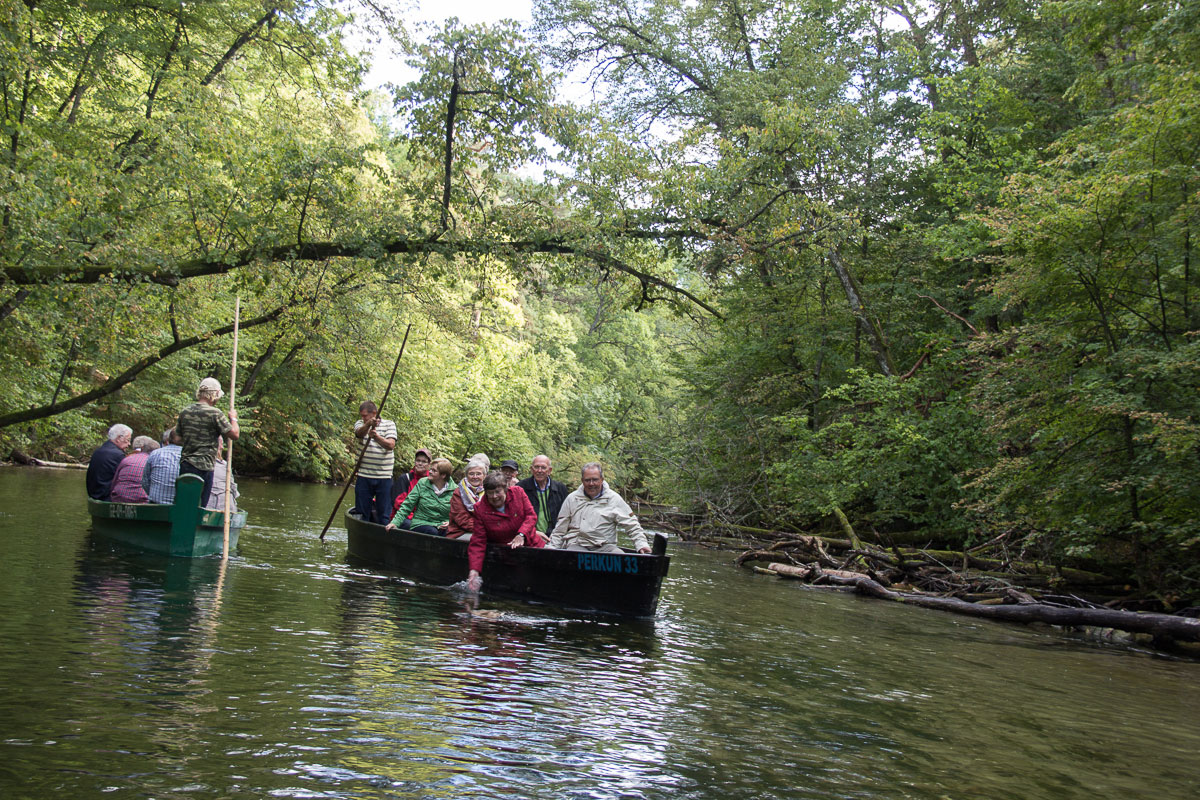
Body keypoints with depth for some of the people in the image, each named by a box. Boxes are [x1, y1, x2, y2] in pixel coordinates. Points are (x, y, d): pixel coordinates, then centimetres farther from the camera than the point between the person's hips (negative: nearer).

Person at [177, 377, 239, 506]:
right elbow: (235, 434, -11)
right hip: (204, 466, -6)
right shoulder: (215, 413, -12)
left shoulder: (184, 412, 8)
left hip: (184, 464, 6)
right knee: (199, 505, -1)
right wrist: (233, 418, 5)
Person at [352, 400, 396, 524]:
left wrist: (377, 437, -30)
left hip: (384, 477, -1)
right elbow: (359, 433, -17)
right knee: (362, 513, 6)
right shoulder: (360, 424, 8)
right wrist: (368, 424, -38)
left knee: (383, 513, 1)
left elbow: (391, 445, -11)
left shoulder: (389, 424, 4)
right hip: (364, 476, 1)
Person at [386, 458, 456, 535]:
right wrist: (395, 522, -8)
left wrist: (449, 522, -11)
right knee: (434, 532, -34)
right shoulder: (422, 483, 4)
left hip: (442, 526, 0)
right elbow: (407, 505, 3)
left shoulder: (454, 490, 2)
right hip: (421, 523, 0)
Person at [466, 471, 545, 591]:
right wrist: (474, 570, -22)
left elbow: (531, 515, -2)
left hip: (531, 544, 2)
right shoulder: (480, 510, -8)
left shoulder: (518, 492, -4)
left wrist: (521, 534, -21)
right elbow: (478, 542, -10)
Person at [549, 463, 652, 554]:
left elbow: (631, 524, 10)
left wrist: (641, 543, -3)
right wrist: (552, 548, 7)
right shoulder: (572, 498, 15)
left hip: (604, 546, 0)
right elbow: (559, 530, 19)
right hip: (577, 544, 0)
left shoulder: (613, 498, 11)